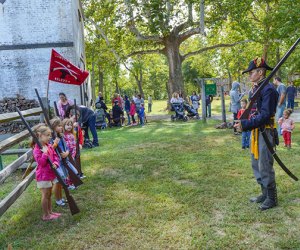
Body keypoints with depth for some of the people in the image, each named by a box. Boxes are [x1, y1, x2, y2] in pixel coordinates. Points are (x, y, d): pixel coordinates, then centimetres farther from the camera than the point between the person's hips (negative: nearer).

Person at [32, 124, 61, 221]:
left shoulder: (49, 146, 4)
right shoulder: (37, 149, -19)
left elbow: (55, 156, 7)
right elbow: (41, 162, -26)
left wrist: (56, 163, -11)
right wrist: (45, 153, -33)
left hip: (51, 174, 8)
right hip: (43, 176, -8)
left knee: (49, 194, 18)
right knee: (45, 195, 2)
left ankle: (50, 212, 30)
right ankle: (45, 215, 15)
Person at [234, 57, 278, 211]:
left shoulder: (268, 89, -17)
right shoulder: (257, 89, 12)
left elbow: (265, 115, -23)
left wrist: (245, 125, -26)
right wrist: (243, 122, 3)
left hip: (265, 133, -10)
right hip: (257, 132, 10)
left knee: (265, 167, 0)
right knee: (256, 165, 17)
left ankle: (271, 198, 16)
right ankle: (265, 194, 31)